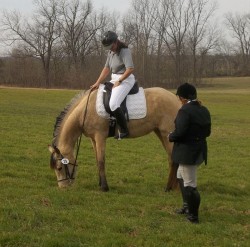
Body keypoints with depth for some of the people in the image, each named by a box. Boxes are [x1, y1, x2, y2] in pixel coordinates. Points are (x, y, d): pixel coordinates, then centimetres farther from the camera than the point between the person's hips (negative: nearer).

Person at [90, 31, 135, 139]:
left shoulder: (124, 51, -16)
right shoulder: (111, 52, 11)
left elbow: (130, 69, -25)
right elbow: (106, 68, 13)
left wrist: (119, 81, -19)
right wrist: (97, 83, 4)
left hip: (125, 80, -10)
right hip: (115, 80, 10)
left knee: (113, 104, -27)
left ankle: (124, 131, -21)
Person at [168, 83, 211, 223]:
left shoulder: (185, 111, -20)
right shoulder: (205, 111, 6)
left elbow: (179, 132, -25)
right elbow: (207, 132, 11)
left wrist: (170, 137, -5)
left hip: (187, 152, -9)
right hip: (200, 151, 9)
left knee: (189, 184, 2)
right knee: (181, 176, 28)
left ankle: (193, 216, 11)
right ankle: (188, 206, 37)